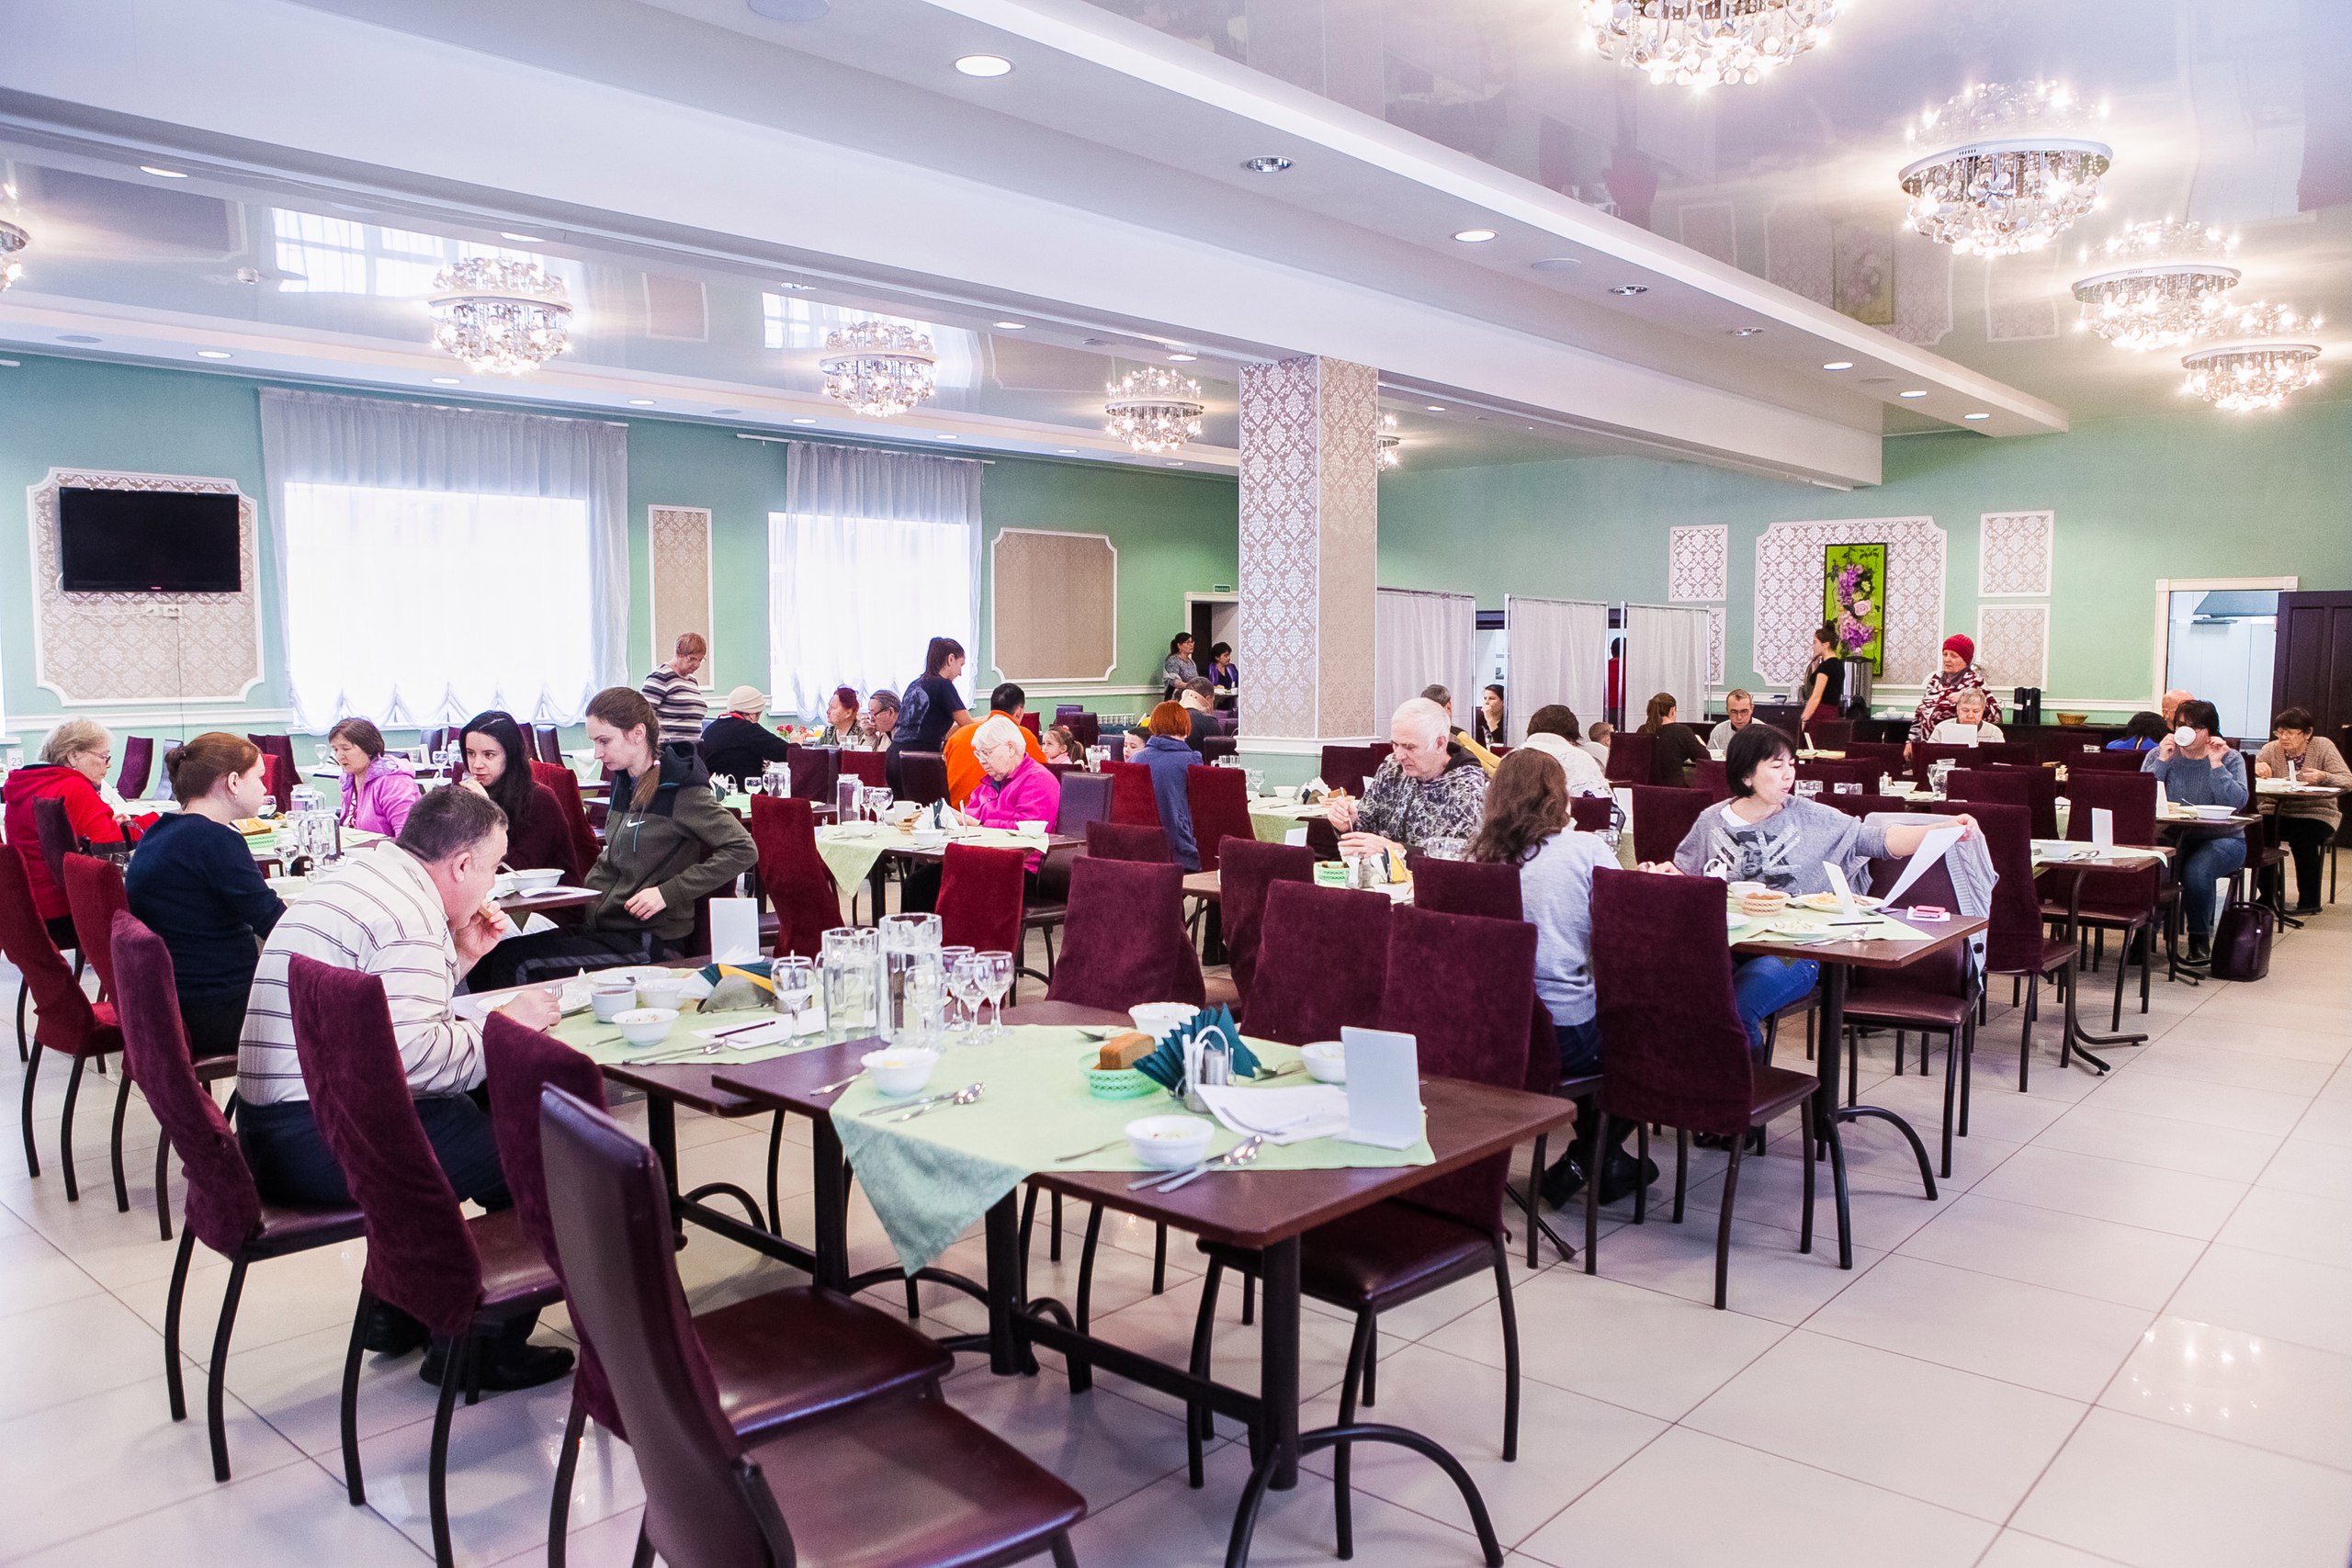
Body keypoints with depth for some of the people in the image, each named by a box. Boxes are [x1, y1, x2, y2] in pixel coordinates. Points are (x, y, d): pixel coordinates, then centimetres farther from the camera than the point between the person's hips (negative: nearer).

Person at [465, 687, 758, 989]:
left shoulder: (680, 790, -12)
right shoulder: (624, 781, 12)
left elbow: (743, 851, -17)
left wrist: (668, 892, -19)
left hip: (650, 942, -8)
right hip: (605, 926, 8)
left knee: (519, 965, -20)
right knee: (489, 957, -7)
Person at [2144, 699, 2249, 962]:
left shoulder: (2230, 759, 4)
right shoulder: (2158, 756, 6)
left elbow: (2237, 803, -14)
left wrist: (2215, 765, -15)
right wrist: (2162, 762, -12)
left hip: (2222, 840, -1)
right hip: (2171, 838, 1)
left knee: (2197, 870, -32)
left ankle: (2200, 937, -9)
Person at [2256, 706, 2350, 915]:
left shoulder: (2323, 746, -4)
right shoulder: (2272, 749, 1)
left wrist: (2323, 777, -33)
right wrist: (2256, 767, -29)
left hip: (2317, 814, -2)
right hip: (2281, 813, 2)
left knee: (2302, 838, -32)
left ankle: (2309, 901, -16)